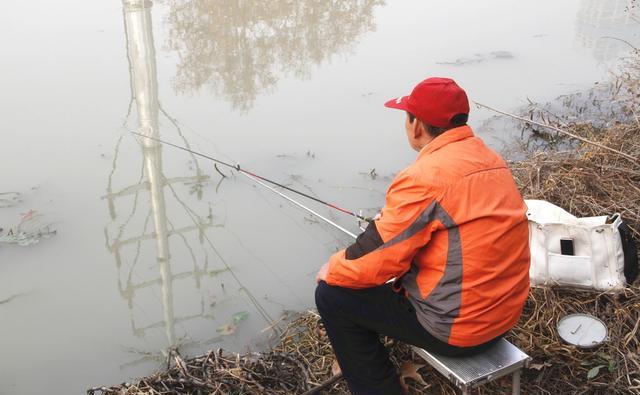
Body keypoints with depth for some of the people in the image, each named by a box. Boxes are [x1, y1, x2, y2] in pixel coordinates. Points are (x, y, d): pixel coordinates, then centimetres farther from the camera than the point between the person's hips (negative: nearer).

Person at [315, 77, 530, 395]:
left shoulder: (424, 177, -23)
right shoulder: (492, 160, 4)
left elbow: (375, 259, -18)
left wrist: (331, 270, 2)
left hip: (457, 327, -9)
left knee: (332, 296, 1)